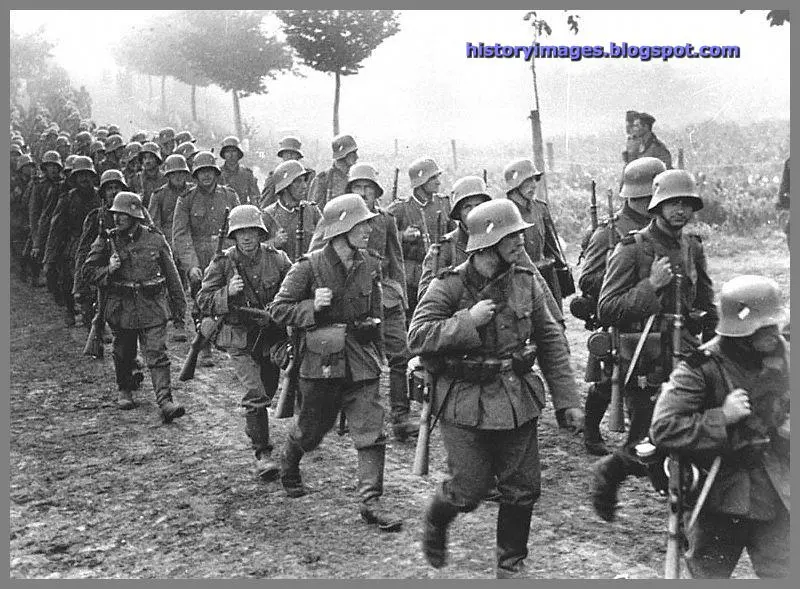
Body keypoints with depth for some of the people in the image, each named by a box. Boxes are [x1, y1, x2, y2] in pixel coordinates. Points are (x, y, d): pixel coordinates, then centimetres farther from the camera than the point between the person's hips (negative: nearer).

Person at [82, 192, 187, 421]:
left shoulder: (155, 239, -1)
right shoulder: (107, 240, -1)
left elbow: (171, 273, 7)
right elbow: (89, 268, 6)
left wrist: (179, 304, 10)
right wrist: (108, 270, -15)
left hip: (153, 307, -1)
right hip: (121, 307, 2)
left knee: (157, 354, -9)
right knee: (123, 354, 15)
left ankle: (165, 402, -14)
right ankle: (125, 391, 39)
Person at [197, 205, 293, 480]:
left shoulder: (277, 259, -5)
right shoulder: (223, 263, -9)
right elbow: (204, 301, -8)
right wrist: (228, 293, -26)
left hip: (273, 334, 3)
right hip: (240, 340, -3)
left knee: (267, 392, 18)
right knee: (255, 395, -14)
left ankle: (254, 429, 46)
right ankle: (262, 453, -6)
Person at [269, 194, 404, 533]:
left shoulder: (369, 266, 4)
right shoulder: (309, 267, -11)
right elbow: (278, 310, -6)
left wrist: (377, 355, 19)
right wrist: (312, 307, -21)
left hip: (362, 363, 3)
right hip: (322, 362, -3)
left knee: (372, 433, -4)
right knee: (311, 430, 14)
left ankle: (371, 502, 4)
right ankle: (288, 467, 46)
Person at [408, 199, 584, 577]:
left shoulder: (526, 282, 3)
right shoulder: (449, 286, -10)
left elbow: (551, 341, 9)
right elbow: (416, 336, -16)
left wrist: (567, 400, 7)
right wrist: (467, 320, -24)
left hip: (519, 401, 4)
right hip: (466, 404, -4)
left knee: (523, 489, 8)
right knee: (468, 490, 0)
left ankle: (511, 564, 29)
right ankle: (435, 523, 34)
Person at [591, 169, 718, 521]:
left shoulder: (693, 248, 9)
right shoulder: (631, 250, -10)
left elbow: (706, 304, 21)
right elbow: (606, 311, -14)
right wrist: (651, 286, -21)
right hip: (645, 366, -5)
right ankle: (609, 471, 28)